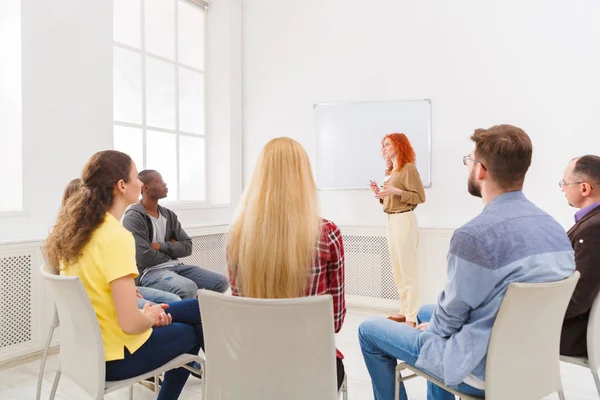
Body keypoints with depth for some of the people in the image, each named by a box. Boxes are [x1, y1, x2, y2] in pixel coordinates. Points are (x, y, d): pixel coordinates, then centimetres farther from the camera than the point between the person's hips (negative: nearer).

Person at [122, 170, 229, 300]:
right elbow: (145, 257, -19)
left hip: (175, 266, 7)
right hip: (150, 272, -7)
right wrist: (172, 250, -1)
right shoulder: (133, 218, -9)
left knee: (221, 282, -9)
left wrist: (161, 246, -11)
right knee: (189, 288, -35)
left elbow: (187, 247, 6)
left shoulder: (169, 214, 12)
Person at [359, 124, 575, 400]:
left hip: (481, 369, -7)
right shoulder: (556, 229, -3)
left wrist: (431, 328, 6)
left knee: (368, 331, 7)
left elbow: (451, 314, -17)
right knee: (426, 312, 30)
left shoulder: (474, 235, -29)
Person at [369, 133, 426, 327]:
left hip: (404, 220, -9)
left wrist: (396, 191, -21)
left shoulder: (408, 168, -8)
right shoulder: (391, 171, 16)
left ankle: (411, 317, 0)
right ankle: (404, 311, 20)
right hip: (391, 220, 9)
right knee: (397, 269, 12)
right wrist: (380, 194, 4)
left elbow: (420, 197, -13)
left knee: (408, 270, -5)